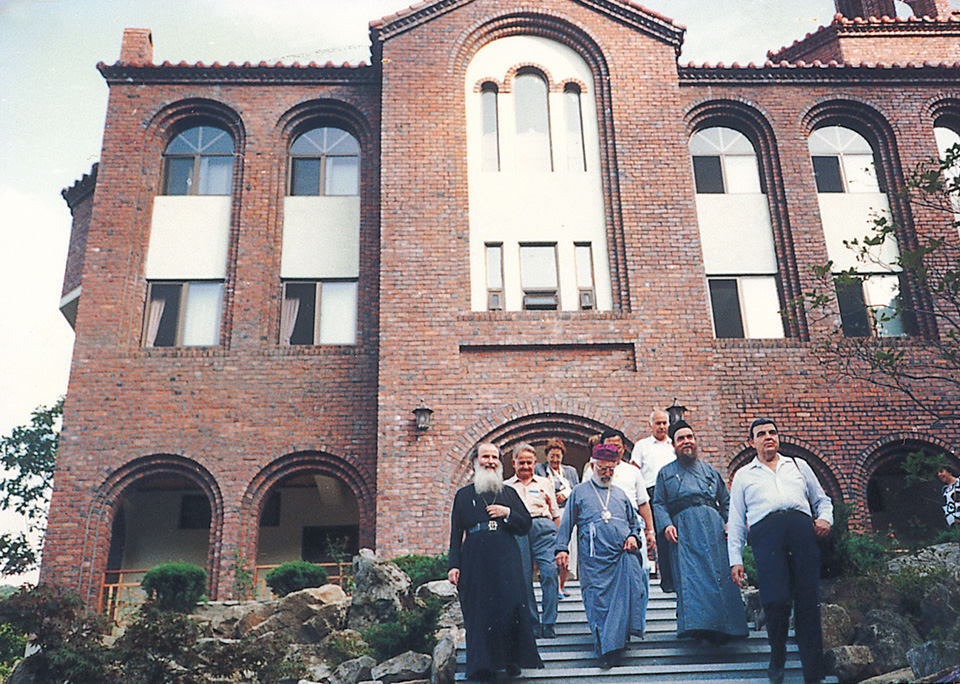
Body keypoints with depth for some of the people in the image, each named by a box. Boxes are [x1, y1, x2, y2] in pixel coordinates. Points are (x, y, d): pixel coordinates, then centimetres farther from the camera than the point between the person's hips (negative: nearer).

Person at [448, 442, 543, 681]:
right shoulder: (463, 495, 13)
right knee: (479, 610, -4)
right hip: (475, 561, 0)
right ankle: (484, 665, 5)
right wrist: (454, 565, -1)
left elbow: (526, 525, 13)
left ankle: (512, 660, 5)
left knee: (511, 605, -9)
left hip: (506, 559, 1)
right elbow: (456, 534, 9)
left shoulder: (509, 493, 16)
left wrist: (507, 513, -4)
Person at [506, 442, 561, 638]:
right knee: (523, 577, -6)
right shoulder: (505, 487, 22)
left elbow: (556, 514, 23)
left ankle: (548, 624, -10)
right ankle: (533, 624, 4)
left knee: (550, 572, -15)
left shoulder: (545, 483, 23)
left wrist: (558, 538, 14)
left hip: (543, 528, 0)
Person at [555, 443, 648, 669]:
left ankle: (613, 643, -8)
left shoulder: (620, 493, 23)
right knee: (598, 602, -7)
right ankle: (604, 652, -2)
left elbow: (634, 521, 27)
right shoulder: (579, 492, 15)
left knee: (627, 593, -18)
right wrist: (562, 548, 1)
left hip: (623, 553, 2)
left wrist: (633, 536, 6)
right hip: (594, 559, -2)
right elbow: (566, 523, 11)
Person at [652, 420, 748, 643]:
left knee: (720, 572, -9)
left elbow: (726, 501, 23)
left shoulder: (710, 471, 25)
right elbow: (659, 504, 12)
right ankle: (695, 624, -17)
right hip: (683, 529, -2)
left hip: (713, 526, 2)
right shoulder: (666, 473, 20)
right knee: (689, 575, -15)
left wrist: (730, 523, 5)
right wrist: (666, 525, -7)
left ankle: (722, 626, -5)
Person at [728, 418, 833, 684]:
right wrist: (735, 559, 11)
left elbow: (822, 500, 32)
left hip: (802, 529, 2)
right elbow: (736, 522, 21)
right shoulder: (743, 475, 27)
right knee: (776, 600, -19)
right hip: (766, 530, -1)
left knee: (809, 602, -9)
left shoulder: (798, 465, 31)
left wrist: (825, 518, 8)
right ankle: (777, 659, 5)